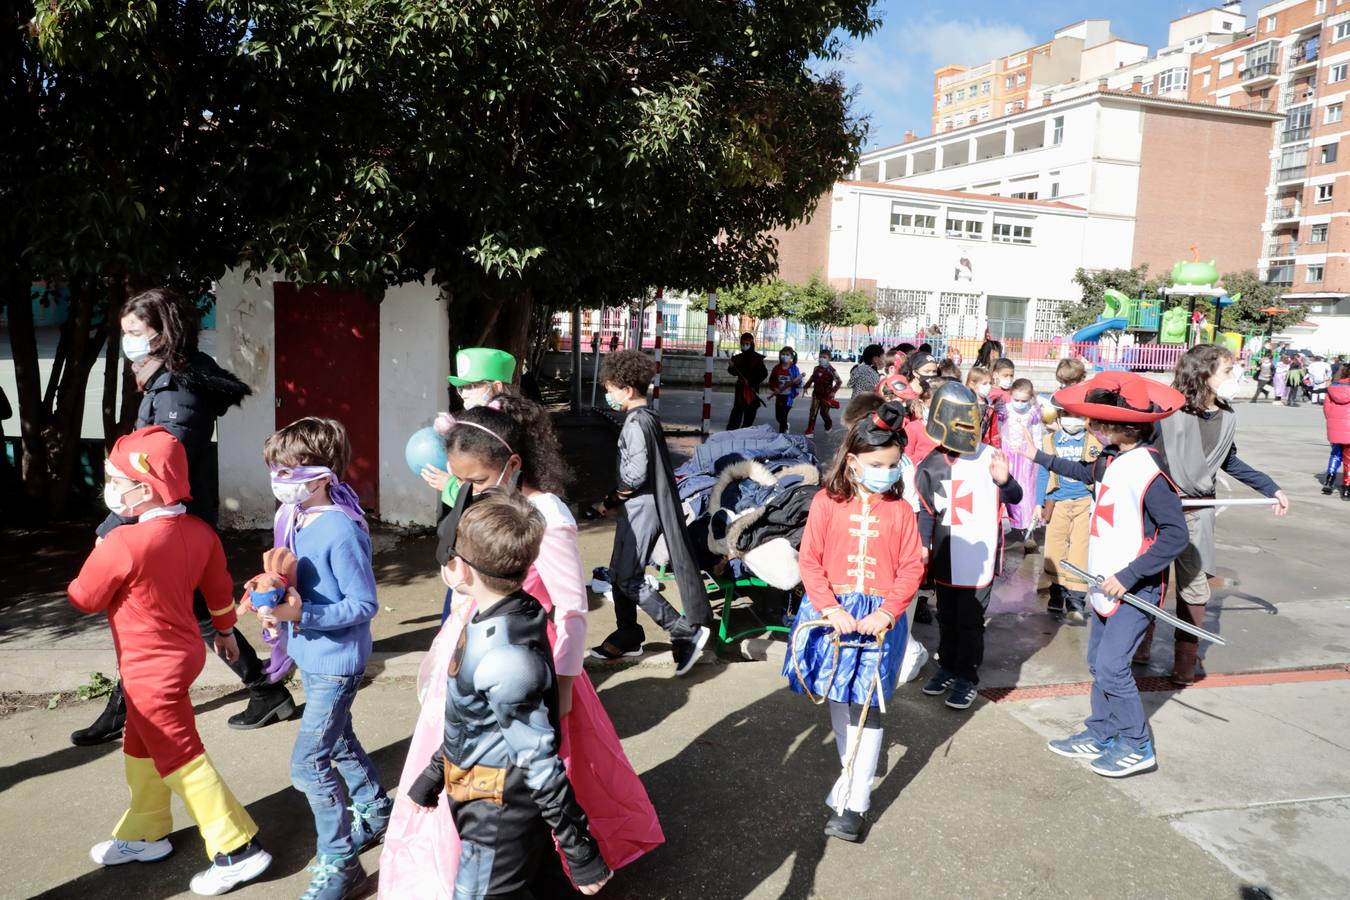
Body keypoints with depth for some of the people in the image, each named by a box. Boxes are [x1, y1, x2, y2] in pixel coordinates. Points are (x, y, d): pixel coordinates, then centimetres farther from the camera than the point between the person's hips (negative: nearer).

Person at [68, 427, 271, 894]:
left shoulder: (121, 544, -29)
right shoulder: (198, 530, -6)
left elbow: (82, 598, -12)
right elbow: (219, 587, 7)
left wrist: (101, 549, 2)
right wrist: (225, 629, 23)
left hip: (150, 670, -8)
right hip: (181, 653, 8)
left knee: (181, 759, 2)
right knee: (142, 749, 25)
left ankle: (237, 848, 9)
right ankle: (144, 833, 42)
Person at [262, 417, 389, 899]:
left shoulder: (340, 531, -27)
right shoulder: (292, 518, -1)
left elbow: (365, 604, -23)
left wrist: (302, 614, -30)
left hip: (336, 660, -9)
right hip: (311, 655, 9)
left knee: (308, 763, -4)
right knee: (336, 740, 24)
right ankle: (375, 810, 47)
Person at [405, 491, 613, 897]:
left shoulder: (504, 659, -33)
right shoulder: (496, 620, -4)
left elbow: (541, 764, -26)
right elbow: (467, 715, 11)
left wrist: (582, 852, -18)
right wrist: (434, 772, 22)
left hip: (500, 814, -8)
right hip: (518, 802, 8)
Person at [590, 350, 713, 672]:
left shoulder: (637, 422, -18)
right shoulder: (646, 417, 12)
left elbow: (636, 474, -24)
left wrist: (611, 501, -9)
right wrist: (617, 501, 11)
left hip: (641, 510, -10)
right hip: (637, 509, 10)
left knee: (629, 579, -7)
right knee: (619, 573, 15)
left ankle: (686, 632, -3)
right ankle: (627, 638, 26)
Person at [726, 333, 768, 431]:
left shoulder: (757, 358, -7)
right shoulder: (738, 358, 7)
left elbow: (764, 373, -12)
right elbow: (735, 372, 17)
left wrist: (751, 382, -16)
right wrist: (731, 367, -5)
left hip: (752, 389, -3)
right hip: (740, 388, 3)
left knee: (750, 413, 1)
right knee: (737, 411, -1)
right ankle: (730, 431, -2)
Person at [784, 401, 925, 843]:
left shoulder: (900, 509, 0)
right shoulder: (827, 503, -3)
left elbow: (911, 568, -1)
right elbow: (810, 561, -5)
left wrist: (885, 613, -14)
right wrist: (831, 609, -16)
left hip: (880, 616, -1)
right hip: (833, 612, 1)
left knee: (866, 706, -2)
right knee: (838, 697, 15)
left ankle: (853, 802, 5)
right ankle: (854, 768, 38)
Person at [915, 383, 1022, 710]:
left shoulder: (989, 457, -7)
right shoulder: (931, 465, 0)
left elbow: (1015, 498, -4)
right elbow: (925, 511, 5)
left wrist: (1004, 481, -25)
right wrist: (923, 545, -8)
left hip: (980, 556, -3)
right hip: (945, 557, 3)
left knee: (970, 620, 5)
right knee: (946, 617, 17)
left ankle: (967, 676, 19)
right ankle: (948, 666, 34)